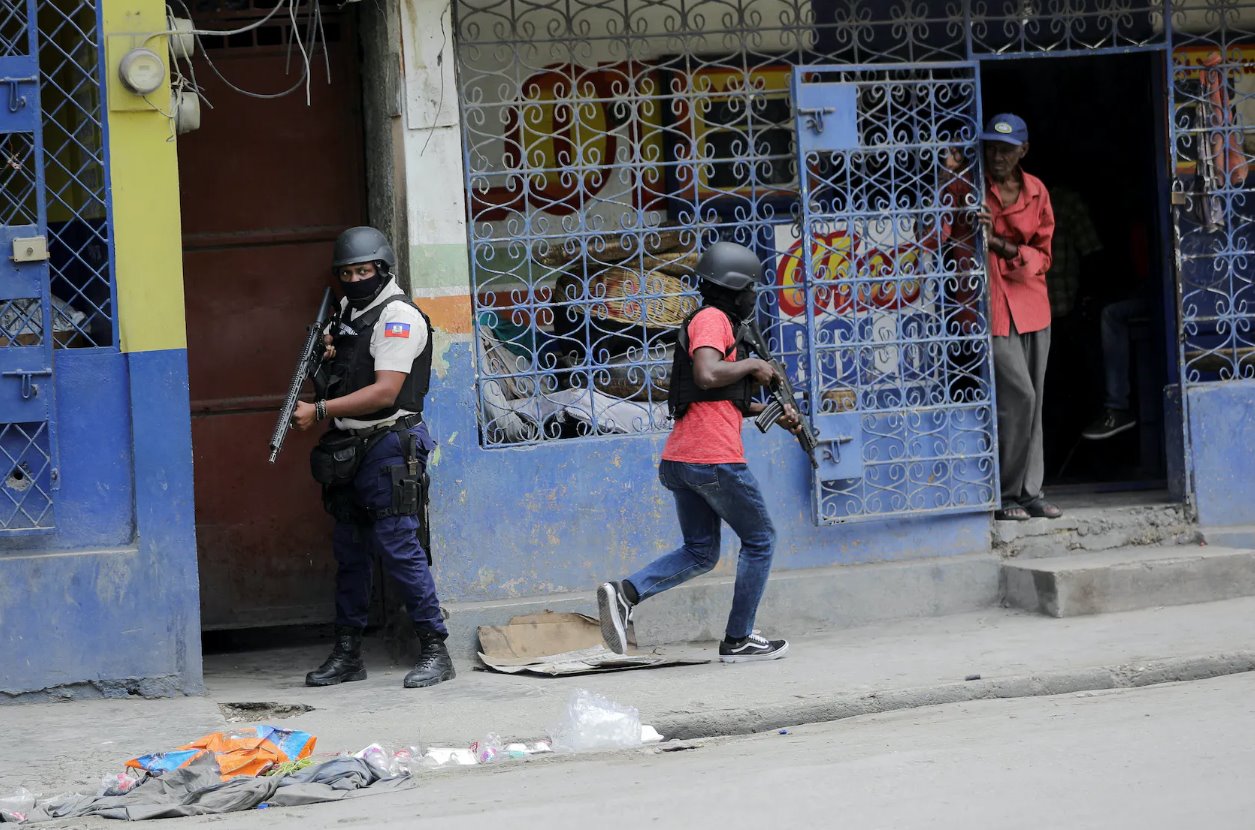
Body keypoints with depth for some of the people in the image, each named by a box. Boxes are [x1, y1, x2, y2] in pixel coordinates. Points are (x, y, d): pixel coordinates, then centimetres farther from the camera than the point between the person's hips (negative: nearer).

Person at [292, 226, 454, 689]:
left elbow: (384, 392, -19)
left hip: (387, 446, -9)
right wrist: (326, 355, 4)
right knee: (349, 551, 11)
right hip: (347, 450, 9)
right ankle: (347, 655, 17)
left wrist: (319, 411, -20)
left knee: (398, 547, -11)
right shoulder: (347, 313, 17)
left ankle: (435, 650, -6)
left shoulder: (398, 316, -10)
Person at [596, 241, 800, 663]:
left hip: (680, 461, 9)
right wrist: (752, 364, -11)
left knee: (699, 553, 15)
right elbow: (706, 375, -27)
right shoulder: (713, 319, -9)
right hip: (714, 458, -9)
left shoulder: (713, 321, 22)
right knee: (759, 541, 7)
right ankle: (738, 640, 10)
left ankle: (626, 592, -6)